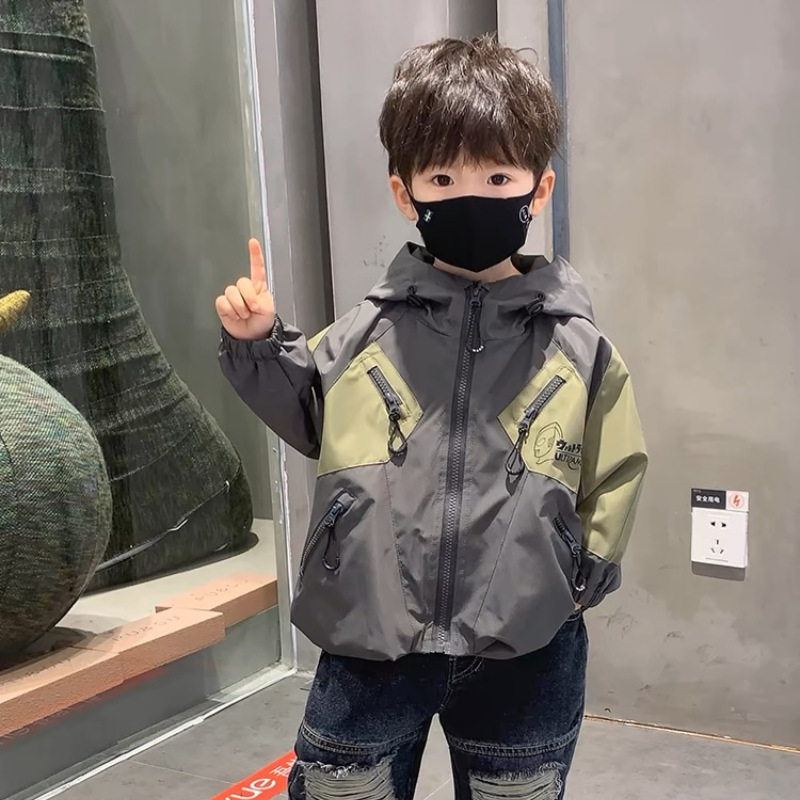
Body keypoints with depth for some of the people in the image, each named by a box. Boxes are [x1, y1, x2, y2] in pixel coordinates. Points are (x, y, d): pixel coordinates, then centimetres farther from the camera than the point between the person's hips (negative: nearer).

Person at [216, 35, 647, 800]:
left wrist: (580, 574, -2)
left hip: (523, 649, 0)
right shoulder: (367, 333, -4)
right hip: (370, 635, 1)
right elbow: (312, 419, 12)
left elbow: (614, 475, 5)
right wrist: (258, 345, -1)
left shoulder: (578, 348, -6)